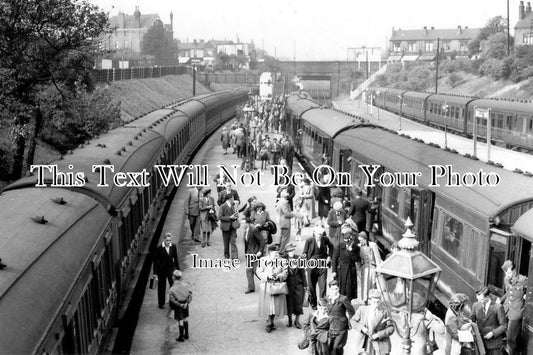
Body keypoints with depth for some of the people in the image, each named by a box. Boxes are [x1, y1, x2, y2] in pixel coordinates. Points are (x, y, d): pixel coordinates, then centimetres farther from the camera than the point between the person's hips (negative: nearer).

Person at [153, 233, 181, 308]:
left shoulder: (173, 246, -6)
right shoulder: (159, 248, -16)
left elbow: (175, 258, 5)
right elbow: (155, 261, -9)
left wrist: (178, 269, 8)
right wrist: (155, 273, -8)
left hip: (171, 269, 2)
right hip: (162, 270, -2)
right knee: (161, 287, 12)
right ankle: (161, 303, 29)